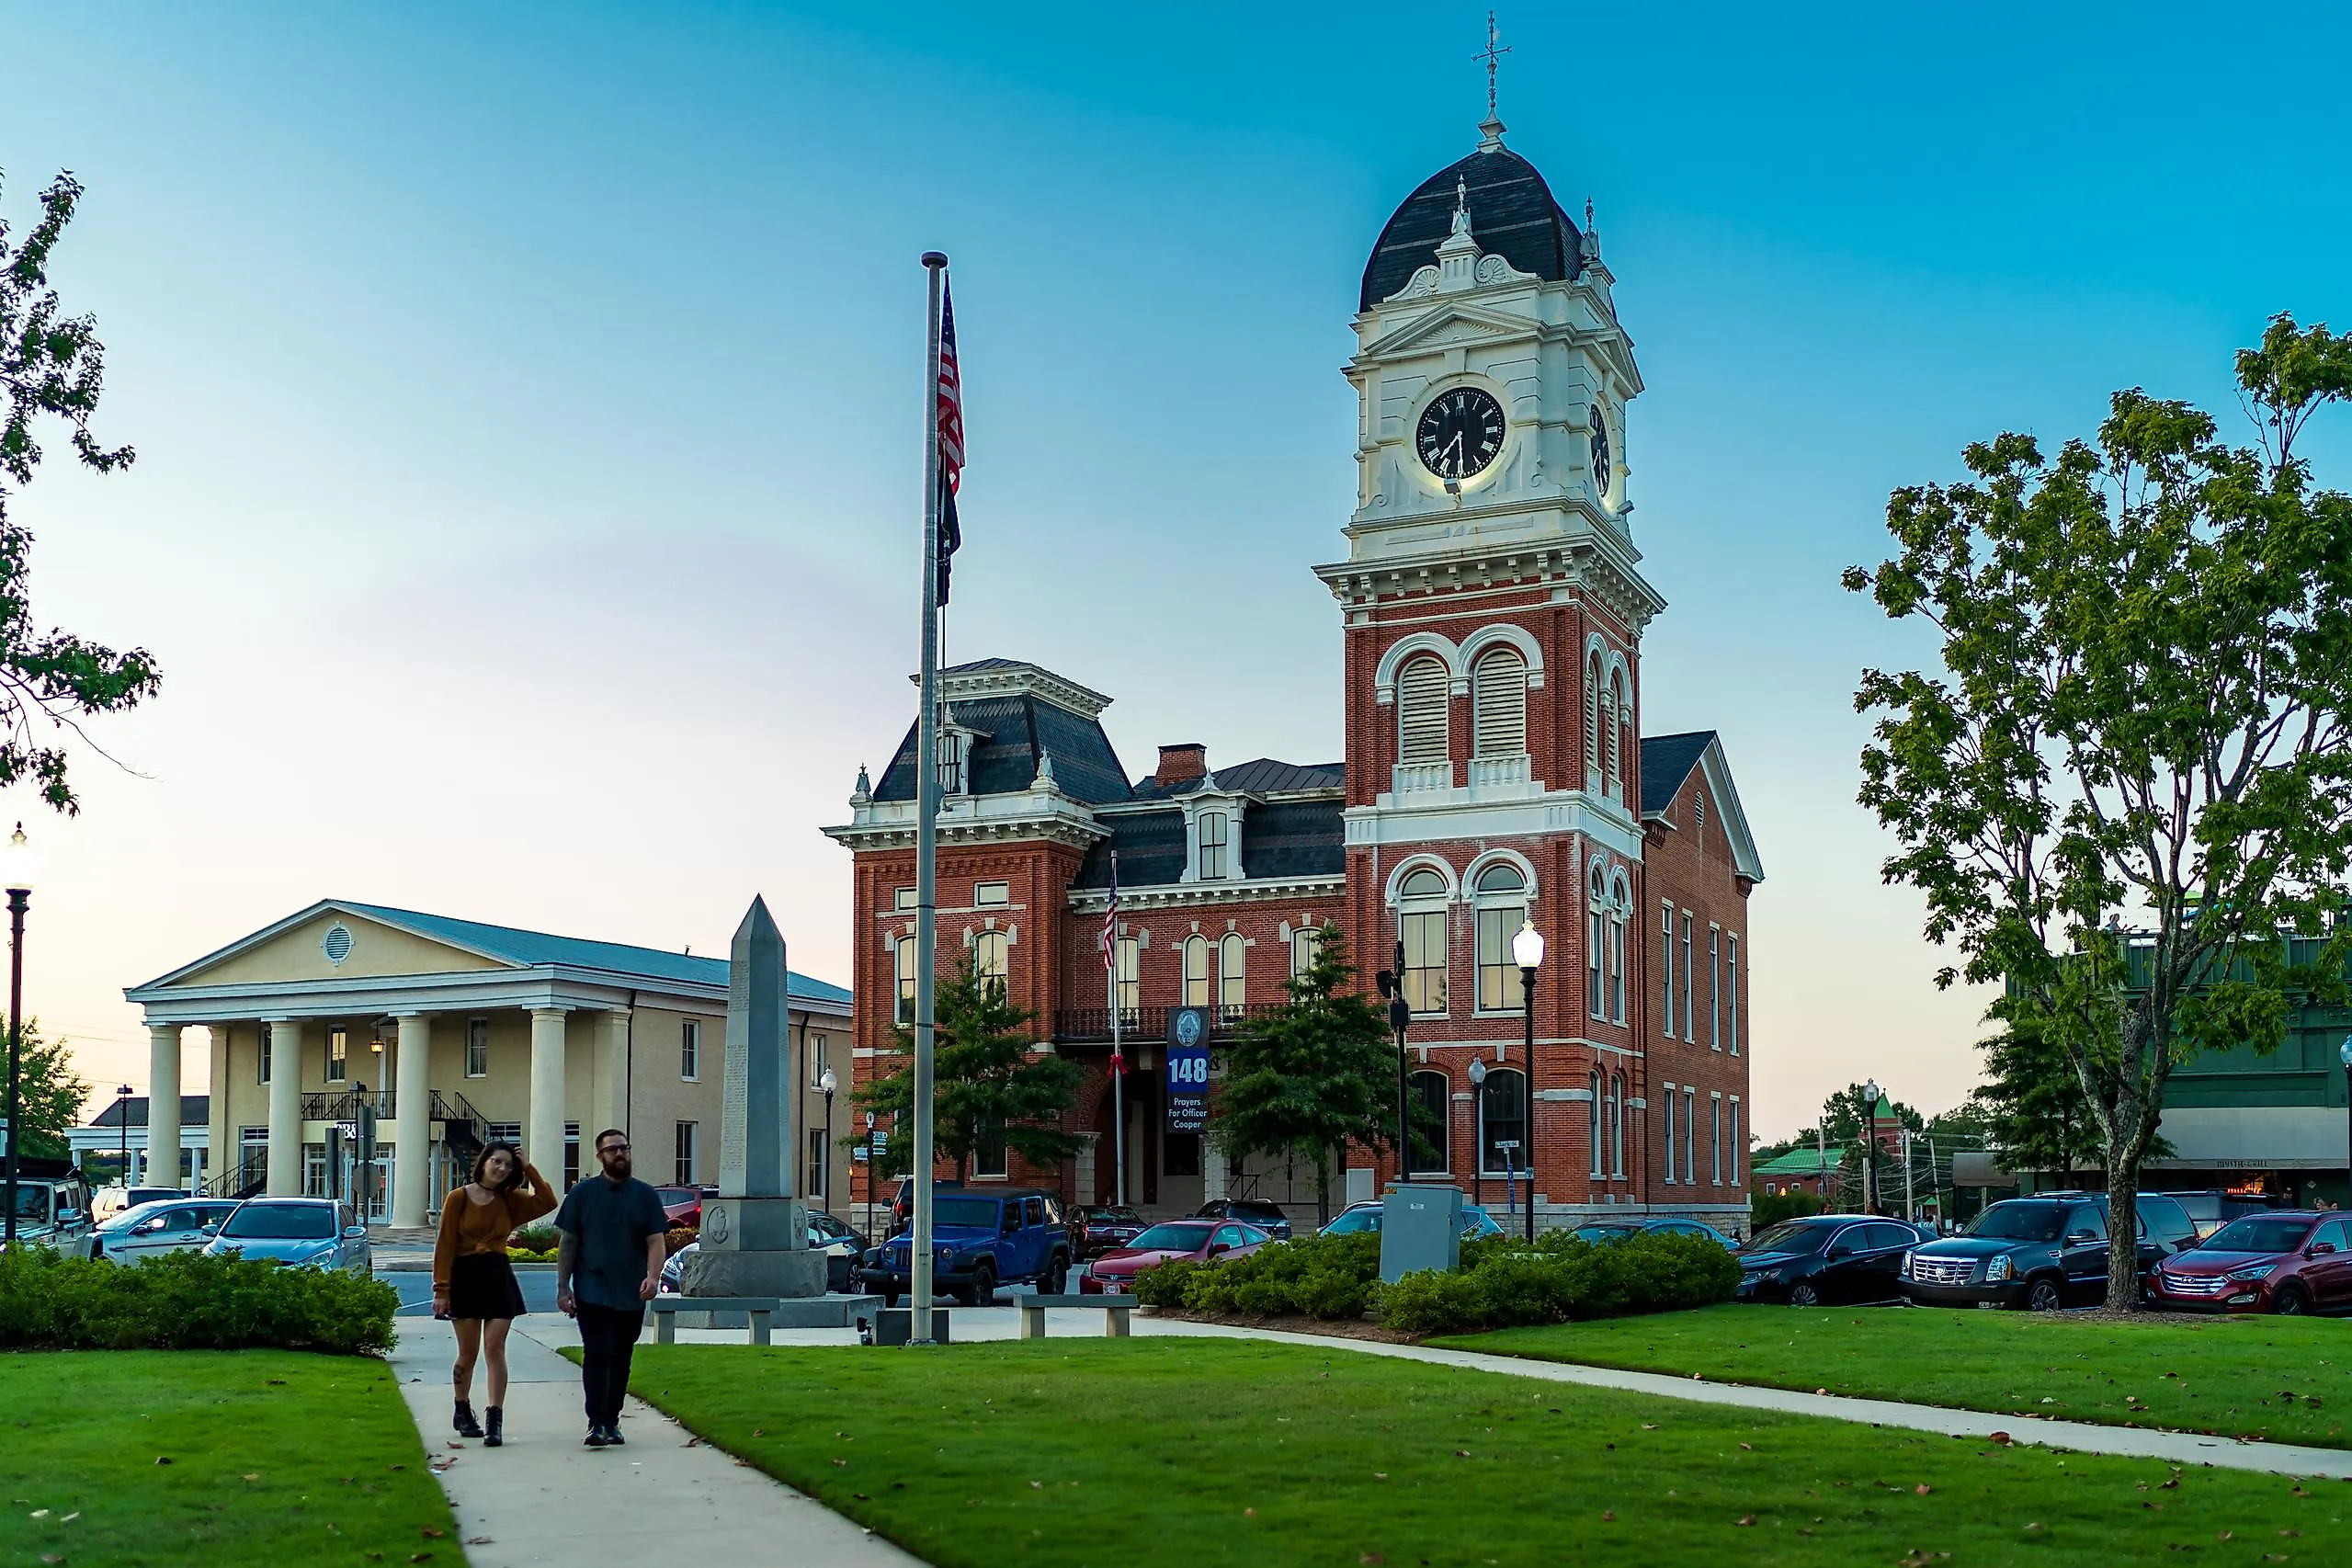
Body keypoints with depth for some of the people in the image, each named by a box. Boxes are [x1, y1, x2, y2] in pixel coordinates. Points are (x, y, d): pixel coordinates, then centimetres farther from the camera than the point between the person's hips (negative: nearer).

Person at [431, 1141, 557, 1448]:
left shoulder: (509, 1200, 9)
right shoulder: (458, 1199, -2)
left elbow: (547, 1202, -2)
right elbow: (445, 1246, -4)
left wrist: (528, 1168, -4)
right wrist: (441, 1290, -9)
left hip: (499, 1276, 2)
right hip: (465, 1276, -2)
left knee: (495, 1349, -6)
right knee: (468, 1353, 5)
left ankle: (495, 1420, -10)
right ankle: (463, 1412, 26)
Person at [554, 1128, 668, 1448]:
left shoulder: (645, 1195, 7)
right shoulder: (582, 1194, 4)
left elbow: (656, 1241, 1)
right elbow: (567, 1242, 4)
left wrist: (653, 1276, -16)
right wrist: (562, 1286, -2)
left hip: (632, 1296, 2)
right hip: (592, 1294, -2)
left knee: (620, 1360, 9)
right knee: (597, 1355, -11)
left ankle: (612, 1422, 18)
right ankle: (597, 1424, -13)